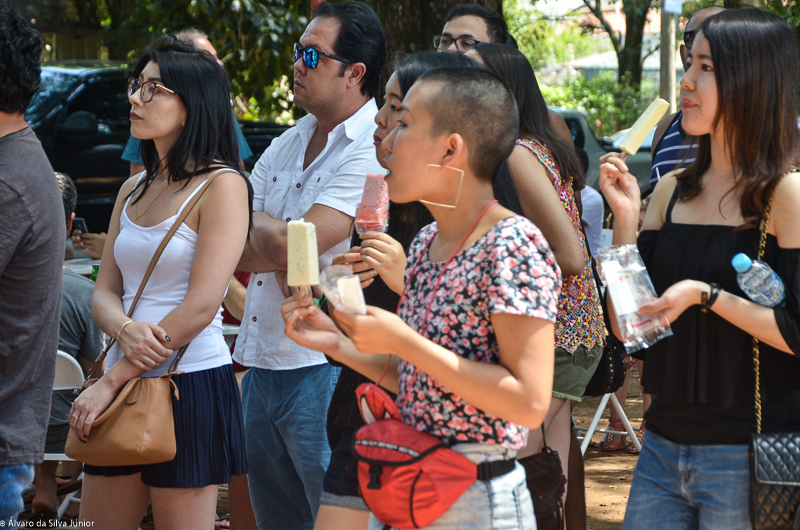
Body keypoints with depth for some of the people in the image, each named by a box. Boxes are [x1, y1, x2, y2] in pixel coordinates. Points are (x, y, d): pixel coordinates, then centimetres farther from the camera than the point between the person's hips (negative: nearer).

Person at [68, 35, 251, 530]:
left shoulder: (222, 186, -8)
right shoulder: (134, 189, 14)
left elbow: (200, 307, -15)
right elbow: (105, 291, 12)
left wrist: (111, 380, -14)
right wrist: (126, 330, -13)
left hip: (191, 383, -7)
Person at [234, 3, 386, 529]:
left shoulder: (373, 151, -12)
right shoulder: (286, 146, 14)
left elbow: (293, 244, -19)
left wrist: (253, 222, -1)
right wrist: (283, 254, -12)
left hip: (325, 371, -8)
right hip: (263, 365, 8)